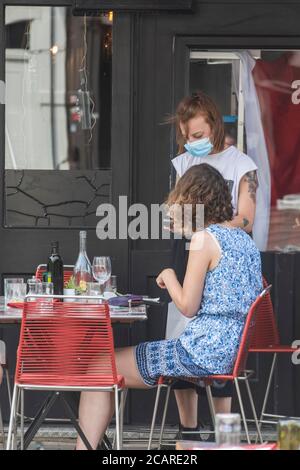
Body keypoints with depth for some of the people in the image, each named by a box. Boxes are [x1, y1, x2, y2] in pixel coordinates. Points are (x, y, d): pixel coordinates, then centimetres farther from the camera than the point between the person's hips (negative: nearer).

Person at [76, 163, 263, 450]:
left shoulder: (204, 238, -11)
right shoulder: (245, 239, 14)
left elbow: (188, 306, -11)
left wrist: (169, 276, 6)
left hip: (204, 353, -9)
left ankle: (86, 446, -7)